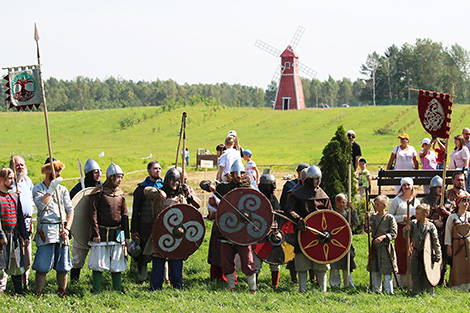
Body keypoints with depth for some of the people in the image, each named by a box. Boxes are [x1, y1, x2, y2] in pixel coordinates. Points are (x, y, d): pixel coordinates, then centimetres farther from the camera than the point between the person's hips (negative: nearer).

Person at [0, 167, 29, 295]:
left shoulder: (14, 196, 16)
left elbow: (20, 218, 18)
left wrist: (25, 235, 13)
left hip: (15, 236, 6)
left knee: (17, 265, 9)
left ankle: (19, 290, 18)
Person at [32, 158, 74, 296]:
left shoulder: (62, 190, 15)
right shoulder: (38, 189, 4)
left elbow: (70, 211, 11)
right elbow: (41, 204, -15)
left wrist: (67, 229, -3)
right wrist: (51, 189, -16)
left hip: (61, 231, 4)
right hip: (46, 232, -4)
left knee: (63, 267, 4)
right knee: (42, 267, -7)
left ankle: (62, 294, 12)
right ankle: (39, 295, 0)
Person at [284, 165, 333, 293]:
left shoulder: (322, 195, 9)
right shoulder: (298, 193, -1)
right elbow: (288, 209, -9)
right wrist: (298, 219, -25)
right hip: (303, 230, -2)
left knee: (322, 261, 2)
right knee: (302, 263, 0)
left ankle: (323, 289, 8)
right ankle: (302, 289, 9)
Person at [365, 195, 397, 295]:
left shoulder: (390, 218, -5)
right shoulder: (373, 216, 7)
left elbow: (393, 234, -8)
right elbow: (369, 230, -3)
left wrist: (383, 237, -22)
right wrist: (367, 219, -17)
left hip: (386, 247, -4)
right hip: (375, 246, 4)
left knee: (387, 271, -4)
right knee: (375, 270, 9)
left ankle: (389, 291, 2)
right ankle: (376, 290, 19)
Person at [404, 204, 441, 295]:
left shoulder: (430, 226, -5)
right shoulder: (413, 224, 3)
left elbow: (435, 242, -1)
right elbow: (406, 236, 8)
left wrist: (438, 255, -3)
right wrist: (406, 230, -14)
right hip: (416, 254, 2)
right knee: (415, 274, 4)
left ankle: (428, 291, 12)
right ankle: (416, 291, 13)